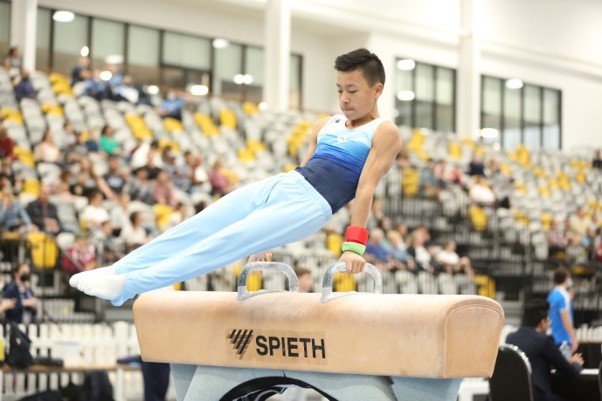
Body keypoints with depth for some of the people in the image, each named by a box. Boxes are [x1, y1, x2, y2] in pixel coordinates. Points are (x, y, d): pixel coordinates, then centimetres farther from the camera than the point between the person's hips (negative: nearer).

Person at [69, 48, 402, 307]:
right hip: (278, 185, 7)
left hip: (309, 205, -7)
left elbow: (366, 188, -9)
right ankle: (115, 271, -9)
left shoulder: (386, 133, 3)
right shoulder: (325, 126, 23)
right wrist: (271, 236, 26)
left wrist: (354, 245, -17)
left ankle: (128, 286, -26)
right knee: (194, 228, -7)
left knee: (227, 241, -21)